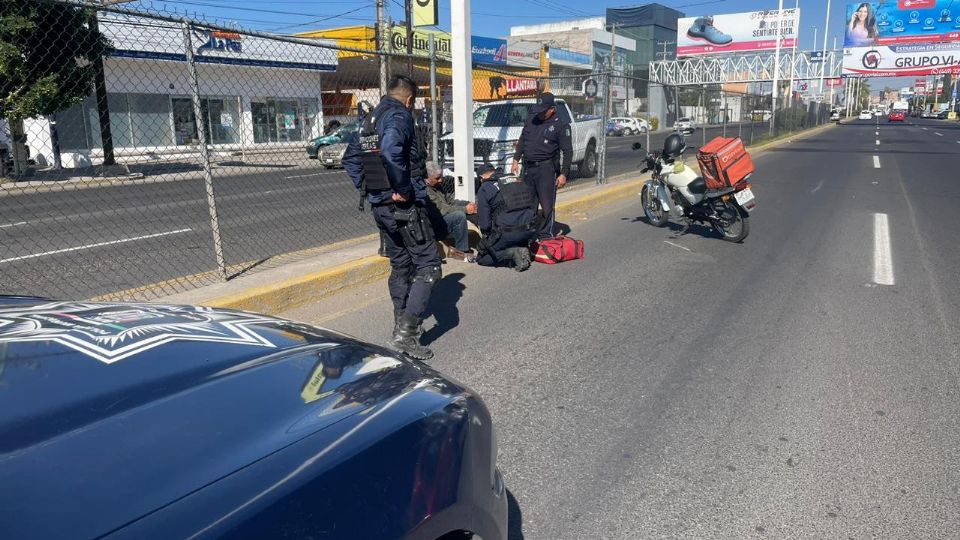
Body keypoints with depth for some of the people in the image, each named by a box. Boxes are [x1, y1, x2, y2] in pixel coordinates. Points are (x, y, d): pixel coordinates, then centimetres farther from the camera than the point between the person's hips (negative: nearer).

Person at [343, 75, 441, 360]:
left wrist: (365, 189, 16)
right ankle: (406, 334, -11)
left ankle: (402, 327, 28)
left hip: (380, 206, 9)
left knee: (400, 264, 20)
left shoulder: (369, 119, 17)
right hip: (403, 206, -9)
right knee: (428, 265, -4)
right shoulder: (400, 115, -11)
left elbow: (350, 158, 21)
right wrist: (404, 189, -22)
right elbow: (391, 151, -31)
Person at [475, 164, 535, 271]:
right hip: (530, 231, 5)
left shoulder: (484, 189, 0)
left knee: (481, 258, 14)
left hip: (506, 233, -5)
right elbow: (534, 204, 19)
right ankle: (523, 248, 5)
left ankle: (513, 253, -8)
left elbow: (484, 223, -3)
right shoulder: (519, 180, 15)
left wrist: (488, 235, 16)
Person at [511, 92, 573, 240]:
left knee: (547, 205, -5)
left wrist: (563, 174, -12)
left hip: (546, 168, -6)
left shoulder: (561, 126, -5)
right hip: (528, 167, 6)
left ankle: (545, 234, 5)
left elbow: (568, 152, -6)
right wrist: (516, 160, 13)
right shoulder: (531, 120, 11)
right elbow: (522, 141, 20)